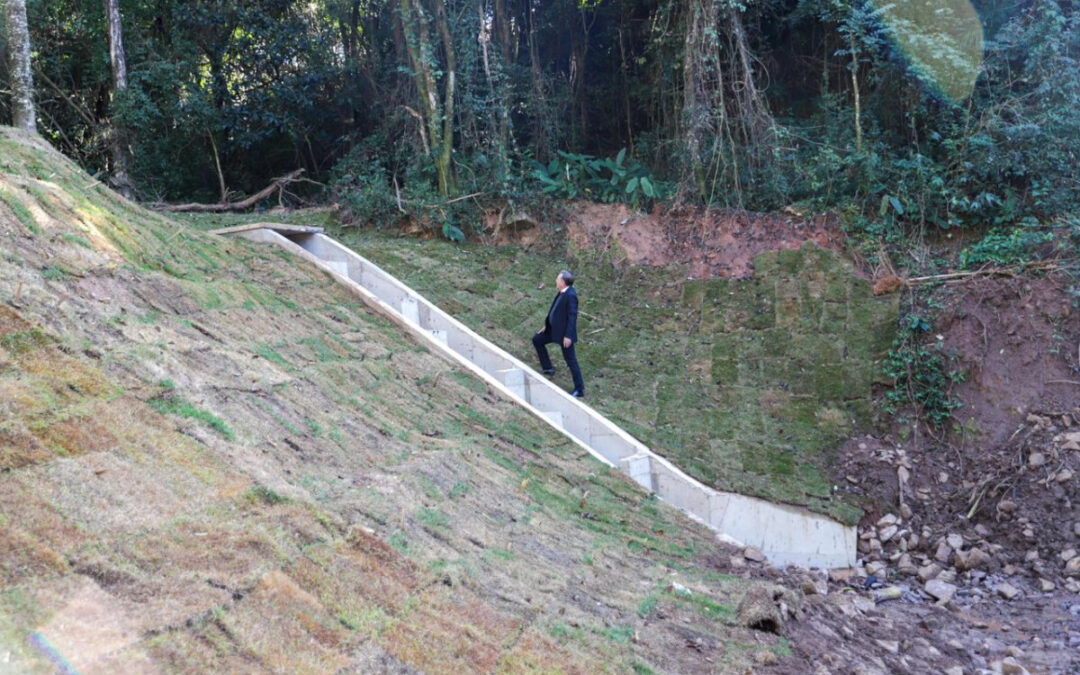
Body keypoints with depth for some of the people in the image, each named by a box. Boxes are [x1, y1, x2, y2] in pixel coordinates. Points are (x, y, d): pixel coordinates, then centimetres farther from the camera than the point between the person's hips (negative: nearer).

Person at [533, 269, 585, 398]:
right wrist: (546, 325, 19)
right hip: (554, 329, 10)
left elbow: (572, 316, -24)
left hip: (565, 332, -10)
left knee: (570, 360, -2)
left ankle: (579, 390, 9)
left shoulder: (571, 295, -24)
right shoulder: (562, 292, 4)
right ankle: (548, 368, 26)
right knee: (537, 340, 18)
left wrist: (568, 336, -24)